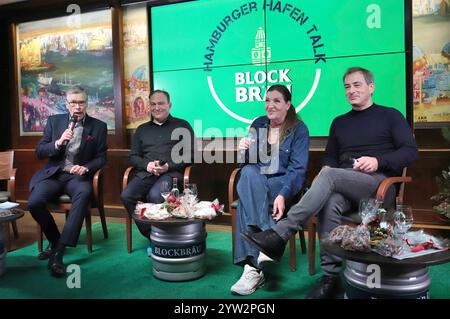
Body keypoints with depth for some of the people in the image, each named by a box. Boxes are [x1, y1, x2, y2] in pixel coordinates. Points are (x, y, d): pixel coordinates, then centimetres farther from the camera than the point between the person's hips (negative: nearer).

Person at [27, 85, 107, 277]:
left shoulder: (98, 126, 6)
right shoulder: (54, 121, 10)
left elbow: (101, 157, 5)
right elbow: (39, 153, 6)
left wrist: (85, 168, -15)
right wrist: (58, 143, -14)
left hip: (78, 176, -1)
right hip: (53, 174, 2)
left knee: (84, 194, -37)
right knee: (34, 202, -27)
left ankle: (59, 251, -34)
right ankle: (54, 240, 2)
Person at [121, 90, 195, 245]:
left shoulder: (182, 126, 13)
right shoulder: (142, 129, 24)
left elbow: (190, 154, 5)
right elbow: (133, 156, 19)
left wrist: (168, 166, -10)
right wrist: (147, 165, -3)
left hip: (171, 172, -4)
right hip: (146, 173, 4)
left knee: (155, 196, -36)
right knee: (126, 196, -26)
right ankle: (151, 236, -12)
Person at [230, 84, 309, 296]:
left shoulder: (298, 129, 0)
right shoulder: (258, 124, 13)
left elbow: (297, 168, -11)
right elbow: (248, 162, 13)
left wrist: (283, 195, -28)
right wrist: (244, 150, -12)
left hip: (285, 183, -4)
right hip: (256, 182, 4)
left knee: (246, 198, -32)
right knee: (249, 172, -33)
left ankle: (252, 268, -32)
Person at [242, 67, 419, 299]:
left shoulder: (390, 116, 13)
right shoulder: (339, 122, 26)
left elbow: (411, 152, 3)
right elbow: (330, 158, 22)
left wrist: (378, 161, -15)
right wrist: (326, 170, -3)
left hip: (379, 183, -3)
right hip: (343, 185, 3)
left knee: (330, 175, -34)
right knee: (330, 203, -35)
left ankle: (278, 235, -39)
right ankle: (330, 278, -31)